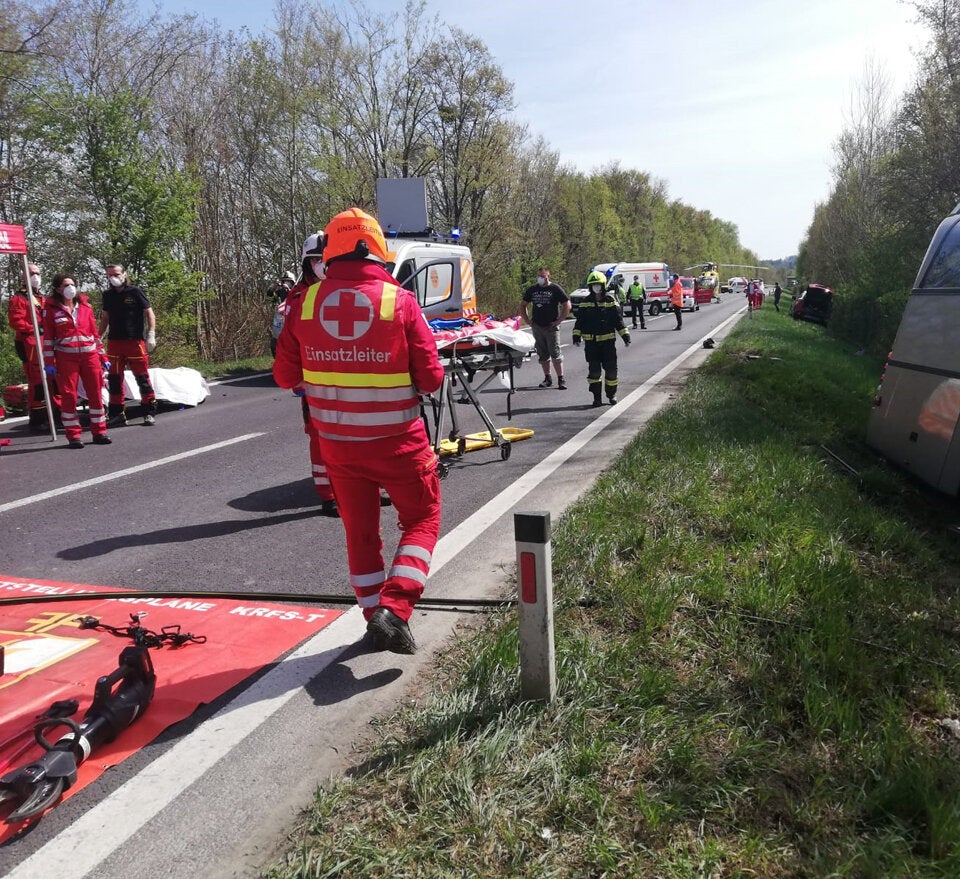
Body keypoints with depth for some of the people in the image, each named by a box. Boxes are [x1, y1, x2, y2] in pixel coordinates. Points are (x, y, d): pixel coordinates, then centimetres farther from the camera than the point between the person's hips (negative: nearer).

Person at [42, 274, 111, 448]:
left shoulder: (85, 306, 10)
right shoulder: (51, 308, 2)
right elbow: (48, 336, 1)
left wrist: (102, 356, 11)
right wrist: (49, 361, -5)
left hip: (90, 355, 3)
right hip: (66, 357, -3)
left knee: (96, 394, 3)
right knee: (68, 395, 0)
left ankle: (99, 432, 12)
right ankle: (73, 436, 6)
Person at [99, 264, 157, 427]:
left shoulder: (135, 292, -1)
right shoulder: (107, 295, 13)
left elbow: (149, 313, -1)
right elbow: (105, 318, 21)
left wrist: (151, 334, -9)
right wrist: (98, 338, 15)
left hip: (135, 341, -5)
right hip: (114, 342, 5)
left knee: (142, 377, -3)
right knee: (114, 379, 7)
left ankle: (150, 413, 4)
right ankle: (117, 413, 14)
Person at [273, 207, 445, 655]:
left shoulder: (306, 303, -5)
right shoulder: (399, 300, -12)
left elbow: (286, 375, 2)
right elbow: (430, 378, -10)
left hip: (336, 443, 3)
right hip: (397, 441, -3)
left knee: (359, 529, 19)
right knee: (422, 520, 14)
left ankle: (376, 616, 29)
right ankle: (394, 608, -2)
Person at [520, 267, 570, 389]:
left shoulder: (556, 289, -3)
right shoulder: (532, 290, 9)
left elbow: (567, 305, -3)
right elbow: (523, 305, 19)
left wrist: (559, 320, -8)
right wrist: (527, 320, 9)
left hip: (551, 327, -4)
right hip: (537, 327, 4)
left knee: (555, 353, -7)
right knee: (542, 354, 9)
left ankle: (561, 379, -3)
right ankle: (547, 378, 18)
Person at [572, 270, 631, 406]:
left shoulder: (611, 301, 2)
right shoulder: (585, 302, 6)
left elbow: (618, 320, 3)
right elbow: (579, 321, 8)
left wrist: (625, 335, -3)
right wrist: (576, 335, -2)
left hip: (608, 340, -1)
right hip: (591, 342, 1)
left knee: (611, 369, 3)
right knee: (593, 370, 1)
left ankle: (611, 394, 20)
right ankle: (596, 396, 9)